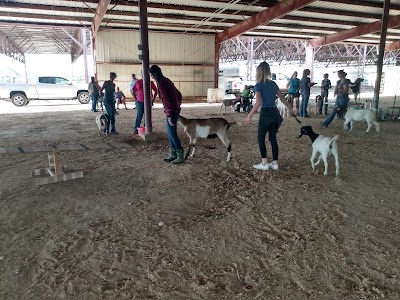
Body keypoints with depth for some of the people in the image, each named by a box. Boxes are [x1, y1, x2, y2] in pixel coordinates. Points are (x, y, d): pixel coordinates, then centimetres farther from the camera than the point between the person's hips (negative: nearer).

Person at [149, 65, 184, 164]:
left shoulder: (161, 84, -17)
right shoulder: (166, 81, 12)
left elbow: (167, 100, -22)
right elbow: (179, 94, 19)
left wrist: (169, 116, -20)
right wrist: (178, 106, 24)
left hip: (171, 112, -10)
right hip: (175, 110, 10)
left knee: (172, 134, -2)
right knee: (170, 133, 14)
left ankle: (180, 156, 6)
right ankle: (173, 154, 21)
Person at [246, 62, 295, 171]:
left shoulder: (259, 85, -9)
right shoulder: (273, 84, 9)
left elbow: (258, 103, -20)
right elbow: (282, 98, 16)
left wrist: (249, 115, -16)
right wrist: (290, 109, 27)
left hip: (265, 114, -6)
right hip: (275, 113, 6)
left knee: (261, 138, 6)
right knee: (273, 138, 11)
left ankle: (264, 163, 7)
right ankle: (275, 163, 16)